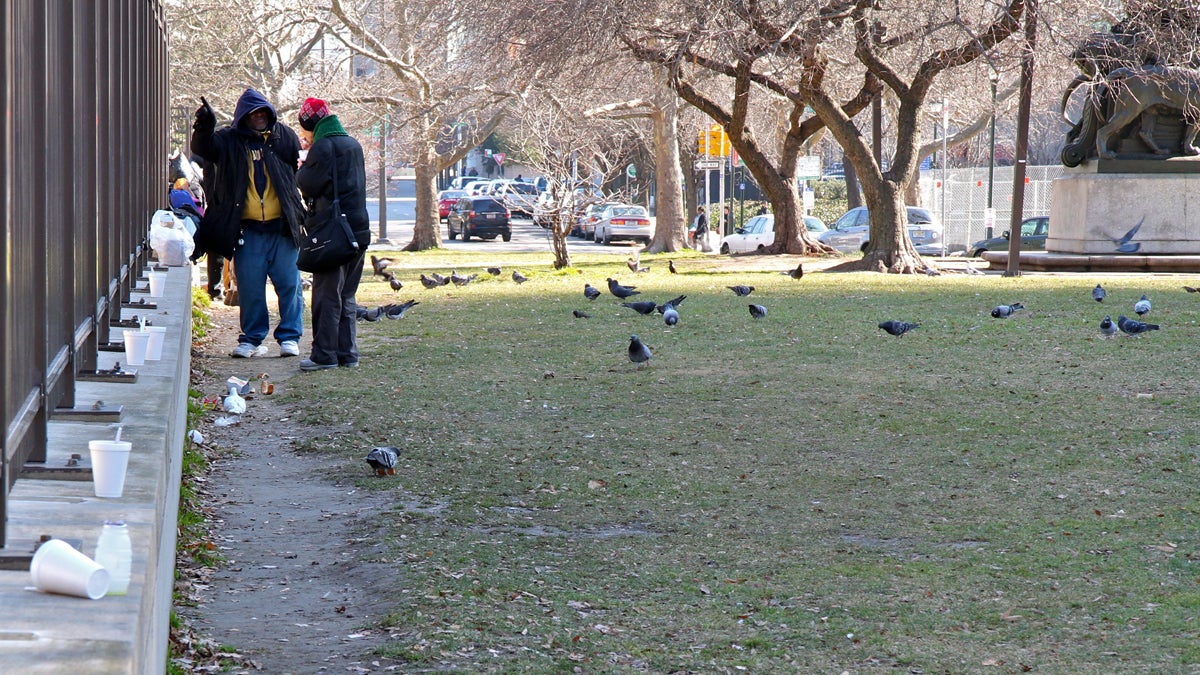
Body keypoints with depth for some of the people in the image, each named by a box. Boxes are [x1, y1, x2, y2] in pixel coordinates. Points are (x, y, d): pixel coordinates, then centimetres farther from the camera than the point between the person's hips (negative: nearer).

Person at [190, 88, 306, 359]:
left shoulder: (283, 136, 9)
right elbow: (204, 148, -11)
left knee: (288, 284, 2)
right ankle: (252, 339, 14)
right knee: (250, 288, 4)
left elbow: (298, 155, 0)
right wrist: (204, 128, -30)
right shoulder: (230, 139, 4)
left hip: (282, 227, 0)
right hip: (248, 230, 0)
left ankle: (290, 336, 12)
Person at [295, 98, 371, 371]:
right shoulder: (353, 145, 16)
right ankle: (347, 353, 12)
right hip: (358, 228, 8)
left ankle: (324, 354, -6)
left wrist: (302, 170, 7)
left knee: (326, 293, -5)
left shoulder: (323, 146, -11)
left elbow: (309, 184, -15)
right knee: (347, 295, 12)